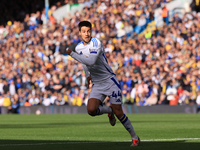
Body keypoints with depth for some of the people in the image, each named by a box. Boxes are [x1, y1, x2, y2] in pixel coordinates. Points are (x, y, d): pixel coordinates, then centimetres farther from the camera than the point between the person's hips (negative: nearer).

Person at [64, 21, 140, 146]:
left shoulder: (96, 43, -18)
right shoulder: (79, 47, 4)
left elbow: (91, 61, -33)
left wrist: (72, 54, -28)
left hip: (110, 81, -5)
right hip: (97, 85, 5)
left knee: (118, 113, -6)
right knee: (91, 110, -19)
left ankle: (135, 137, 13)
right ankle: (108, 111, 16)